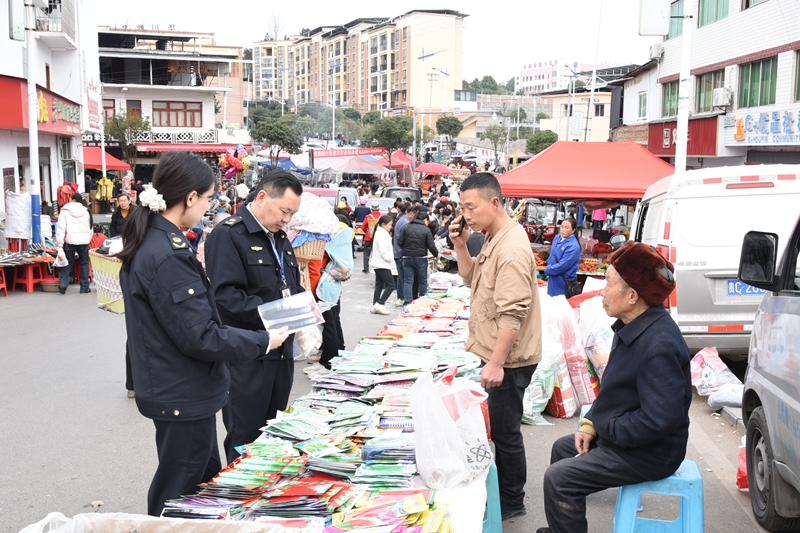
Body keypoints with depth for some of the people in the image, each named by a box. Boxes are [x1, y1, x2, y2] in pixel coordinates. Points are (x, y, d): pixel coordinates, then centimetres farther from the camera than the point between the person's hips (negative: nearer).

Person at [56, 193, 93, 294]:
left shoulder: (65, 211, -3)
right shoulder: (86, 211, 9)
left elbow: (61, 228, -8)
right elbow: (90, 227, 14)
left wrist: (59, 244, -7)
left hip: (70, 241, -2)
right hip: (84, 240, 2)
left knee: (68, 262, 10)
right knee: (84, 263, 9)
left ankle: (63, 283, -4)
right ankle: (85, 287, 11)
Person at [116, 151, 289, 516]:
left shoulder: (148, 241, 5)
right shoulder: (169, 256, -27)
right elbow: (201, 338, -25)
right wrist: (263, 342, -15)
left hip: (168, 388, 10)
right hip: (183, 397, -10)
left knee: (207, 479, 23)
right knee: (178, 499, 7)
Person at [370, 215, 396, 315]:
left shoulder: (379, 233, 17)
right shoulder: (383, 234, -17)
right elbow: (384, 251, -23)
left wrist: (390, 258, 13)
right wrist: (390, 259, -11)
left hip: (378, 264, 11)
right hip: (383, 265, -11)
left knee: (379, 286, 12)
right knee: (390, 285, -8)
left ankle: (375, 306, 12)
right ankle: (379, 304, -10)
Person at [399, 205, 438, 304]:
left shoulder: (406, 227, -1)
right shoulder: (426, 230, -8)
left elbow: (400, 242, 0)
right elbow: (431, 246, -8)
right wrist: (437, 254, 10)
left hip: (407, 258, 2)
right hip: (421, 258, -2)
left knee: (408, 281, 4)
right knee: (423, 281, 12)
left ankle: (407, 302, -2)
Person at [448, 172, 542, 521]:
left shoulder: (511, 249, -23)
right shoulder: (494, 239, 9)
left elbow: (513, 313, -26)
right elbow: (473, 279, 19)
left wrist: (496, 362, -25)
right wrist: (460, 245, 4)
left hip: (508, 359, -10)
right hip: (496, 353, 10)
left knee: (505, 431, 3)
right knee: (500, 427, 20)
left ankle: (512, 502, 19)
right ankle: (503, 487, 35)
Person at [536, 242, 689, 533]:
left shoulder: (659, 347, -31)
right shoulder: (631, 328, 3)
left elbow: (659, 420, -34)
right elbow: (613, 388, 14)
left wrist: (608, 430, -20)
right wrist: (590, 423, 3)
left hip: (648, 454, -11)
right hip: (617, 433, 11)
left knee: (559, 478, -16)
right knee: (562, 447, 23)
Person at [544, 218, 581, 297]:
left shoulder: (573, 246, -22)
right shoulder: (557, 238, 2)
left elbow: (562, 266, -24)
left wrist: (547, 270, -11)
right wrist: (549, 267, -1)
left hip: (563, 283, -7)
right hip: (552, 279, 7)